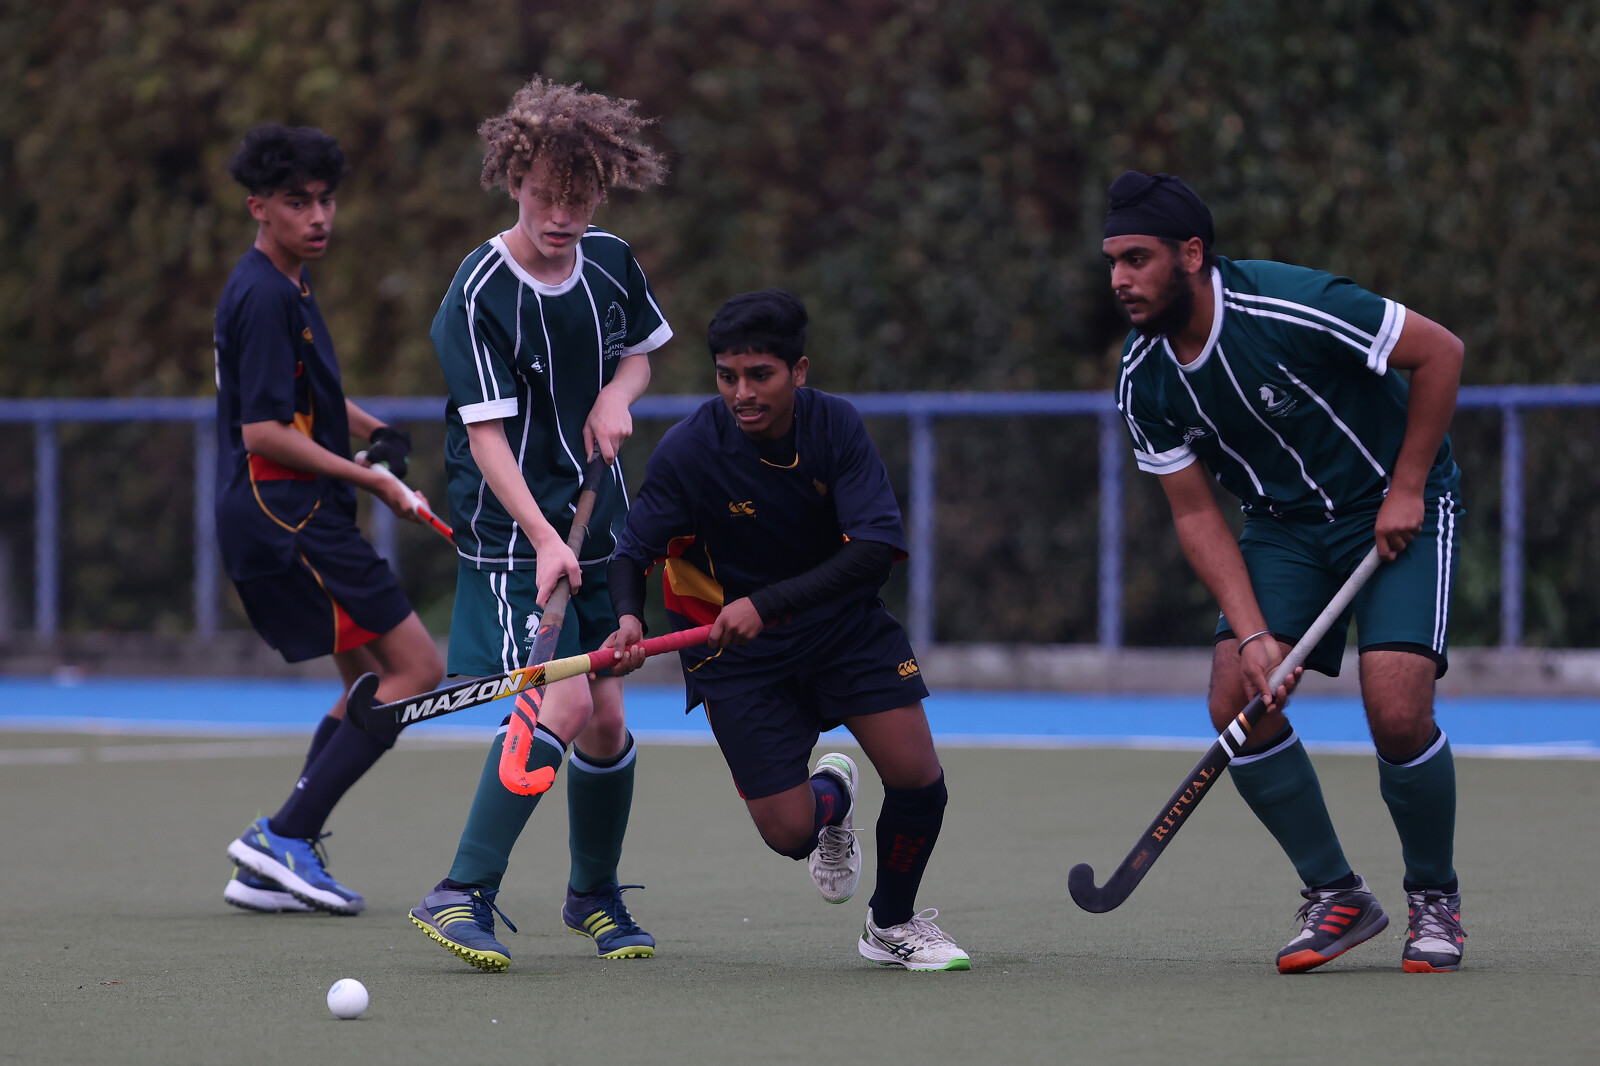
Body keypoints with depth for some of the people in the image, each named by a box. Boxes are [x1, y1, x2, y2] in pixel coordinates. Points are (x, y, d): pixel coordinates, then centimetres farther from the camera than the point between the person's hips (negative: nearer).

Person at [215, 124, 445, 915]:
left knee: (371, 682, 16)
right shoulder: (265, 298, -16)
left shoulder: (286, 286, 16)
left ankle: (270, 869, 11)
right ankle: (286, 837, -12)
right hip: (286, 515, -10)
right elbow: (263, 431, -21)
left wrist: (373, 429, 15)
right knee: (416, 669, -10)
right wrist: (368, 478, -17)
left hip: (280, 520, 10)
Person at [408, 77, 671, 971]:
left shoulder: (611, 264, 3)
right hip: (511, 534, -6)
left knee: (605, 721, 8)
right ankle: (463, 894, -17)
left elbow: (640, 351, 22)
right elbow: (485, 431, -21)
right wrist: (542, 537, -32)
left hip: (596, 526, 6)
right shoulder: (480, 295, -16)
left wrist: (618, 394, -3)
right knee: (560, 702, -21)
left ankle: (596, 893, 30)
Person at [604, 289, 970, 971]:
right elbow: (631, 553, -12)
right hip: (738, 654, -1)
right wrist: (628, 617, -35)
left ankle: (893, 924, 18)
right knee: (789, 832, -9)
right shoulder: (687, 452, -21)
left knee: (918, 779, -12)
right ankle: (830, 797, 32)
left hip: (843, 622, 2)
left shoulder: (835, 426, -18)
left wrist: (764, 604, -37)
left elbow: (876, 550, -26)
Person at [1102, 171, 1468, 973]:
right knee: (1236, 704, -13)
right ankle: (1335, 896, 6)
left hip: (1399, 507, -5)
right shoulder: (1144, 380, -10)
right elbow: (1196, 516, -4)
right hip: (1284, 524, 5)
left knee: (1396, 712, -21)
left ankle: (1436, 899, 5)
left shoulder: (1293, 308, -28)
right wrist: (1251, 633, -17)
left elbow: (1440, 351, -18)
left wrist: (1406, 489, -17)